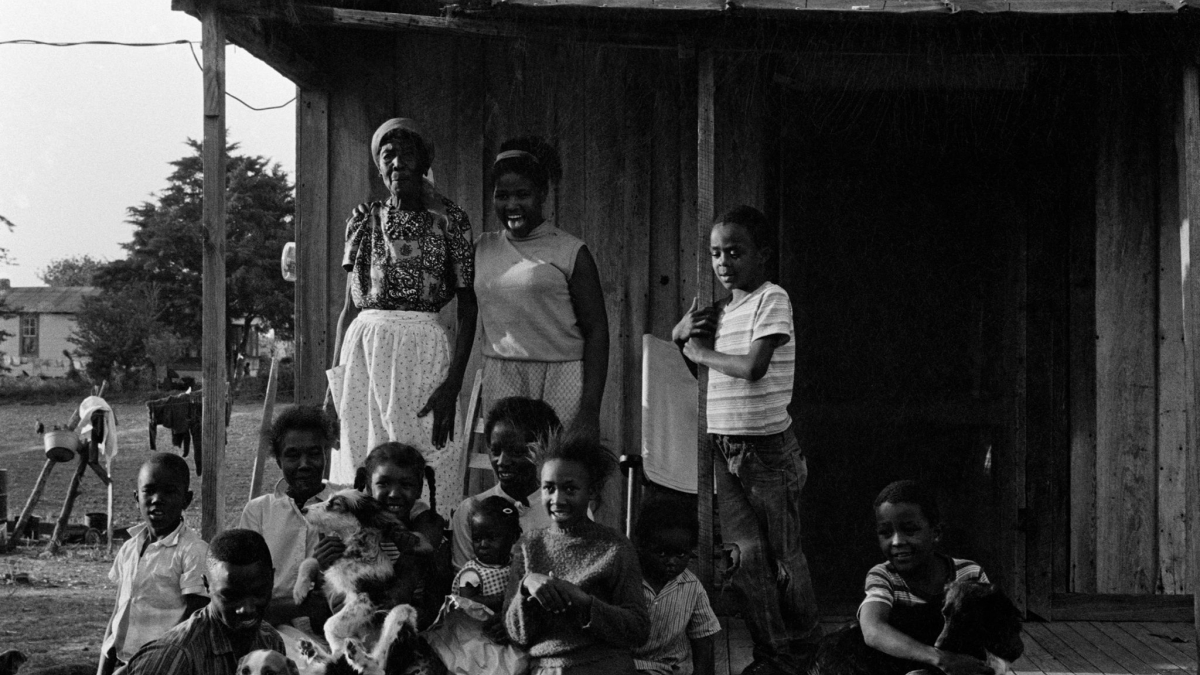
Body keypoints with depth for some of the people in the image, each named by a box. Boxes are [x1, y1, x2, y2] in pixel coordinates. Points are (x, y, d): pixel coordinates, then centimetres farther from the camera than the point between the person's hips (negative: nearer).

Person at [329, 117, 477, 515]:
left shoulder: (449, 220, 0)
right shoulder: (364, 221, 10)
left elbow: (468, 310, -3)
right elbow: (350, 306, 14)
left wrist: (453, 385, -12)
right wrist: (335, 378, 8)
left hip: (422, 351, -3)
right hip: (363, 348, 3)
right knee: (359, 467, 3)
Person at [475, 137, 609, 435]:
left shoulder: (570, 251, -2)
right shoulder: (483, 249, 11)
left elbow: (596, 331, -4)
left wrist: (591, 408, -10)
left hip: (560, 381, -3)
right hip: (500, 382, 4)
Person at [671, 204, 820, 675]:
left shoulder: (772, 299, -10)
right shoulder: (720, 310, 12)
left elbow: (753, 367, -22)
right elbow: (694, 367, 23)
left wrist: (701, 351, -9)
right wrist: (683, 334, 4)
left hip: (768, 446, -6)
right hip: (724, 446, 6)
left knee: (782, 554, 6)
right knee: (744, 554, 0)